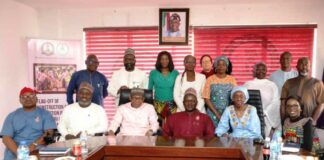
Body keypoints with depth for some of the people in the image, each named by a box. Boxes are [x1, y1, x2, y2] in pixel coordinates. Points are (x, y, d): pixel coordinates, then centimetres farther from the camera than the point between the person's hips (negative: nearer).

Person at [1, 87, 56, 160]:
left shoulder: (45, 114, 8)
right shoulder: (12, 116, 12)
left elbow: (49, 133, -4)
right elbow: (6, 138, 2)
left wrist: (34, 145, -20)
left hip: (38, 150, -1)